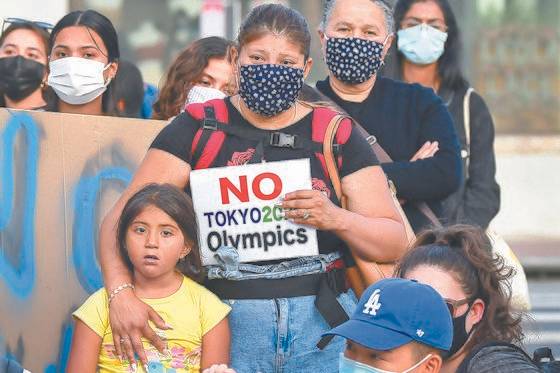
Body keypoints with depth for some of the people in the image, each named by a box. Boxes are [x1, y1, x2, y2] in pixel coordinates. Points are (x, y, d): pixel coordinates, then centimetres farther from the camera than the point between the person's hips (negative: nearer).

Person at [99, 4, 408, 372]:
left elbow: (394, 244, 4)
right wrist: (121, 292, -24)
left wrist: (336, 218, -16)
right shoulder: (197, 128, 4)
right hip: (223, 324, -1)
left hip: (321, 326, 1)